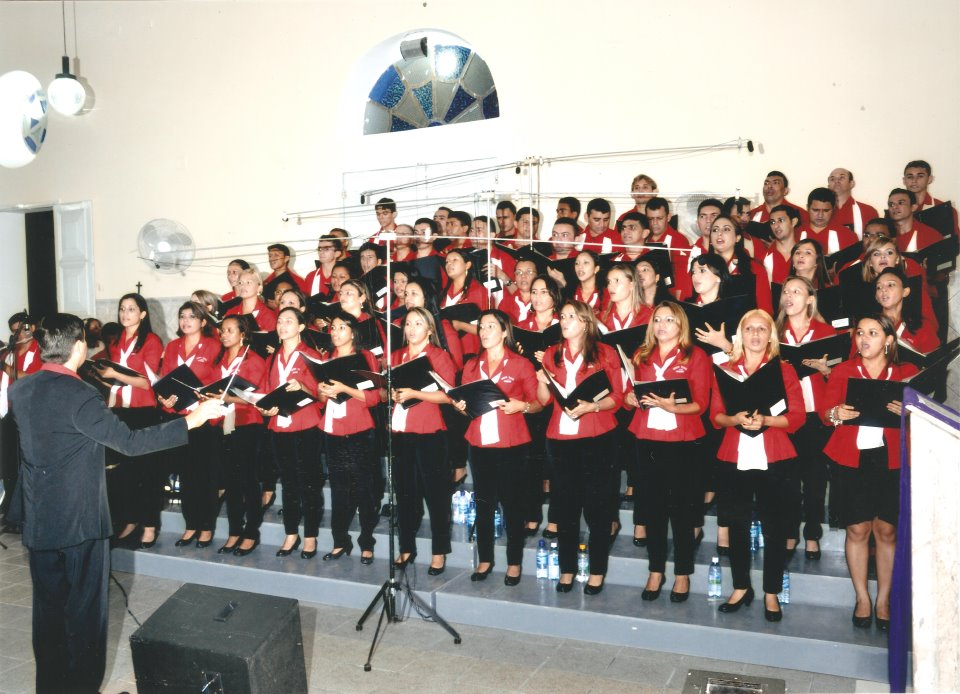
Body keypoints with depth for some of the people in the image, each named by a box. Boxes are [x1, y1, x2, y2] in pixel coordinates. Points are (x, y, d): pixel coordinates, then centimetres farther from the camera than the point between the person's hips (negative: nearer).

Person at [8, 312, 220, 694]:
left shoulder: (19, 390, 1)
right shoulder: (79, 395, -21)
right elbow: (130, 442, -24)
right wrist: (191, 420, -23)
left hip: (38, 520, 7)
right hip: (80, 520, -7)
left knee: (48, 607, 17)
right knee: (85, 609, 8)